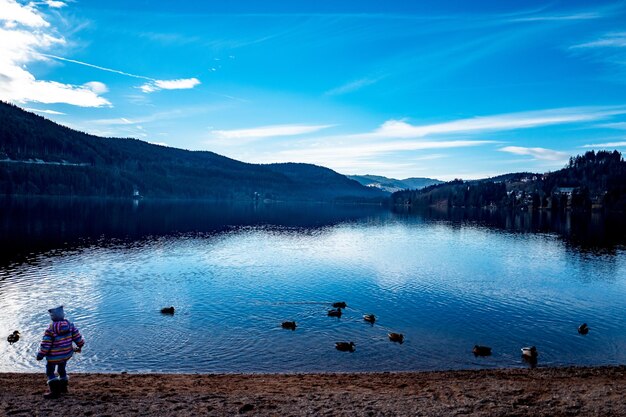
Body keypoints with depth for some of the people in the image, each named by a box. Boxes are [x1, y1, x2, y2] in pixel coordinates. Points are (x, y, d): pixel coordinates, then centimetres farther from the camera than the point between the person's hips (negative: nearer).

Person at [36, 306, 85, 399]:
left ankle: (55, 391, 1)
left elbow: (45, 344, -17)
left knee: (50, 372, 9)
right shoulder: (70, 325, -8)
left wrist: (40, 355, -4)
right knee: (62, 369, 26)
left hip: (54, 356, -6)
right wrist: (79, 346, 16)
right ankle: (63, 387, 37)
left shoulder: (50, 329, -22)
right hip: (67, 354, 6)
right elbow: (77, 337, 0)